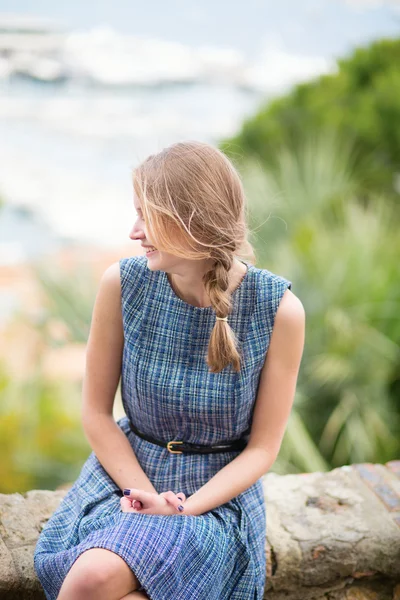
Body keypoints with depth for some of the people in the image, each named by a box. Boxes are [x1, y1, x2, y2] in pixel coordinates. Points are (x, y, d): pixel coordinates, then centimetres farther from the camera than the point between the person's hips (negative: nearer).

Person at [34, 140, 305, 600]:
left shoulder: (279, 309, -14)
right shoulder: (122, 283, -9)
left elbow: (262, 448, -6)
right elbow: (96, 412, 0)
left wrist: (185, 508, -19)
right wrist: (145, 494, -14)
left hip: (218, 492, -2)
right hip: (126, 473, 3)